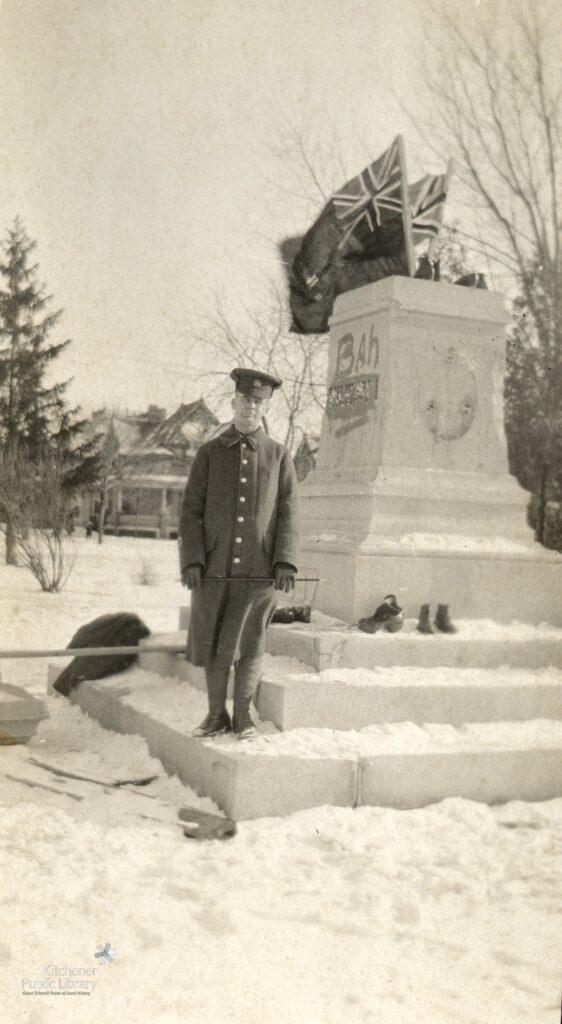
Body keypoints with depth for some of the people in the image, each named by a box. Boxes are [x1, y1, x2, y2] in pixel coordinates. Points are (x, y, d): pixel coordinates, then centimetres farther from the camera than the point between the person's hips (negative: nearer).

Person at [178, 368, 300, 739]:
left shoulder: (280, 456, 7)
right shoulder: (209, 453, 6)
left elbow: (289, 513, 1)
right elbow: (191, 510, 2)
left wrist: (287, 562, -10)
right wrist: (191, 561, -9)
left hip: (259, 569, -1)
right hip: (215, 567, 1)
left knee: (249, 643, 5)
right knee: (212, 642, 7)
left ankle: (243, 715, 17)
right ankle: (217, 715, 20)